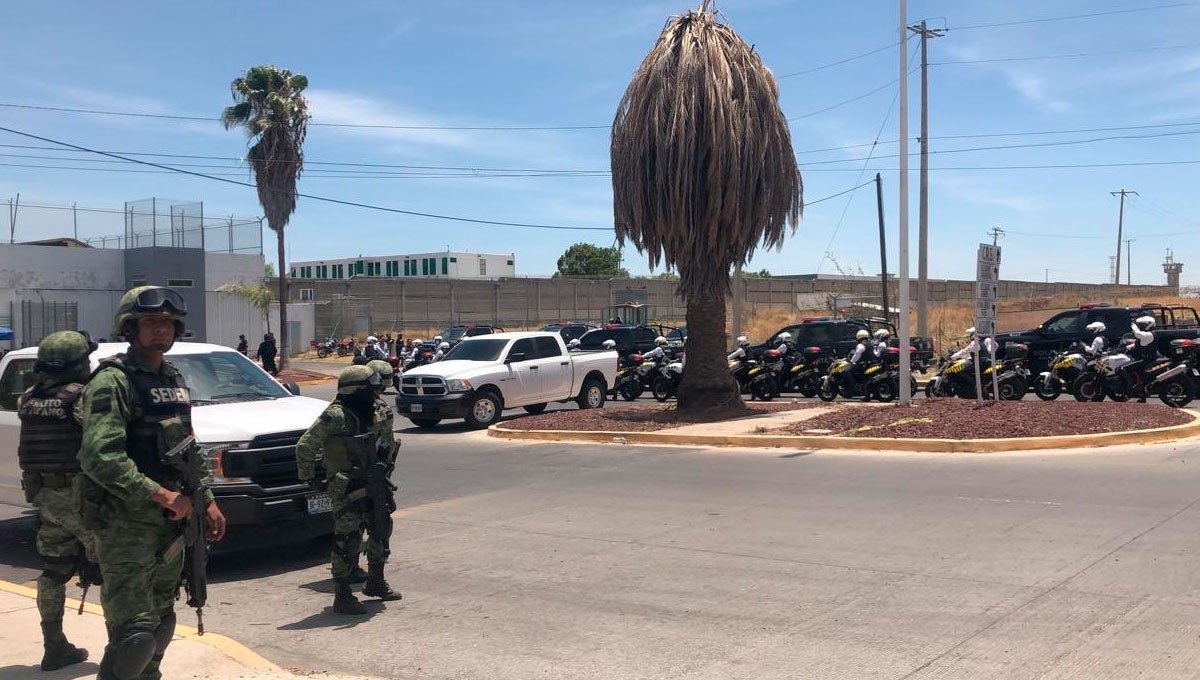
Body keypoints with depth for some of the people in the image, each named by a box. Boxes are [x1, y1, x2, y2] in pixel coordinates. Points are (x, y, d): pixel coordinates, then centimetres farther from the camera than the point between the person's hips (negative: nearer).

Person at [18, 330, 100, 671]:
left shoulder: (28, 400, 7)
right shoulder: (82, 398, -15)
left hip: (45, 497, 7)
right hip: (81, 497, -7)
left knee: (53, 572, 13)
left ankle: (54, 647, 18)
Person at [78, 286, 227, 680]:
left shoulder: (175, 380, 14)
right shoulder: (113, 381, -12)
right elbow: (99, 458, -23)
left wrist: (206, 501, 12)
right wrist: (162, 495, -23)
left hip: (171, 523, 8)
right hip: (125, 526, -8)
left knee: (161, 623, 17)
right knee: (134, 633, -12)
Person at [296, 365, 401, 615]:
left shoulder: (368, 414, 8)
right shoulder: (336, 416, -19)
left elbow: (384, 441, 25)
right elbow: (305, 446, -20)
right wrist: (309, 478, -15)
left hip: (369, 486, 9)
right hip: (347, 490, -9)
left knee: (381, 531, 18)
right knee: (348, 540, -8)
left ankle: (375, 582, 36)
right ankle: (342, 597, -1)